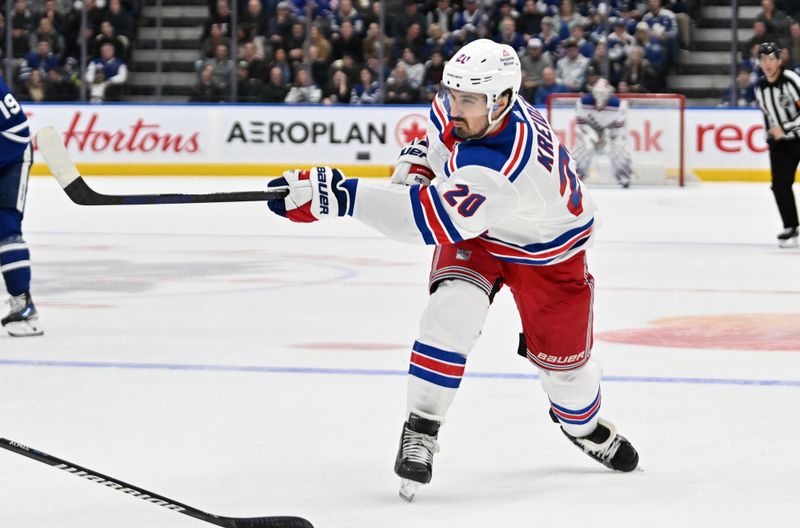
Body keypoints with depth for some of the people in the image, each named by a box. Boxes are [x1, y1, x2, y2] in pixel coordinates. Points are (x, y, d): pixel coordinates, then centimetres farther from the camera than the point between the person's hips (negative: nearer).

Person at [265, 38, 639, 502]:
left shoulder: (506, 159, -45)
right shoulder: (455, 108, -21)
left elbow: (436, 218, -53)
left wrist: (341, 195, -60)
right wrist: (414, 167, -15)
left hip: (546, 249, -5)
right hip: (474, 236, 5)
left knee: (563, 358, 7)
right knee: (452, 310, -25)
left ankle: (584, 425, 42)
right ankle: (421, 429, -16)